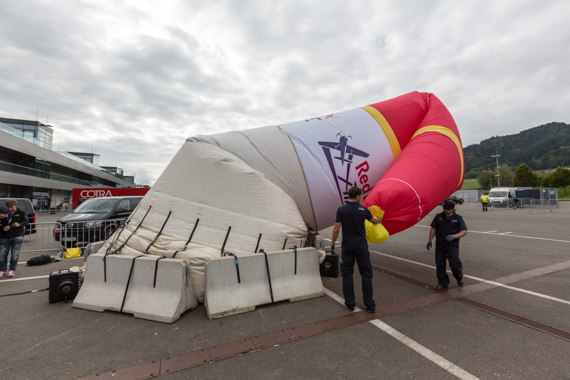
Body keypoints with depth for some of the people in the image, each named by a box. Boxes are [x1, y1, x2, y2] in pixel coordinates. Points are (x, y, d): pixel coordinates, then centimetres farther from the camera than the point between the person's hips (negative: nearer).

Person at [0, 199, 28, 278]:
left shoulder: (21, 213, 4)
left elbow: (26, 222, -3)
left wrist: (19, 224, -23)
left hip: (17, 236, -2)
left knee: (15, 254, 0)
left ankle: (12, 270, 12)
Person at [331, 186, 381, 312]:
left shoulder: (341, 210, -6)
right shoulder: (363, 209, -2)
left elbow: (336, 229, -9)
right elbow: (373, 221, 18)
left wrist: (333, 243, 3)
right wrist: (379, 219, 41)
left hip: (347, 246, 0)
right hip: (361, 246, 1)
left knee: (347, 274, 9)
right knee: (366, 274, 9)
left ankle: (350, 303, 15)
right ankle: (370, 304, 15)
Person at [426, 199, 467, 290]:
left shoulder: (458, 218, 4)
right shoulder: (438, 217, 10)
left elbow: (464, 231, 0)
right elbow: (433, 228, 13)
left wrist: (454, 236, -17)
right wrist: (430, 240, 7)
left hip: (452, 245, -3)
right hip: (439, 245, 3)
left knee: (454, 264, -8)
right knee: (440, 265, 4)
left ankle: (460, 279, 24)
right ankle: (442, 283, 20)